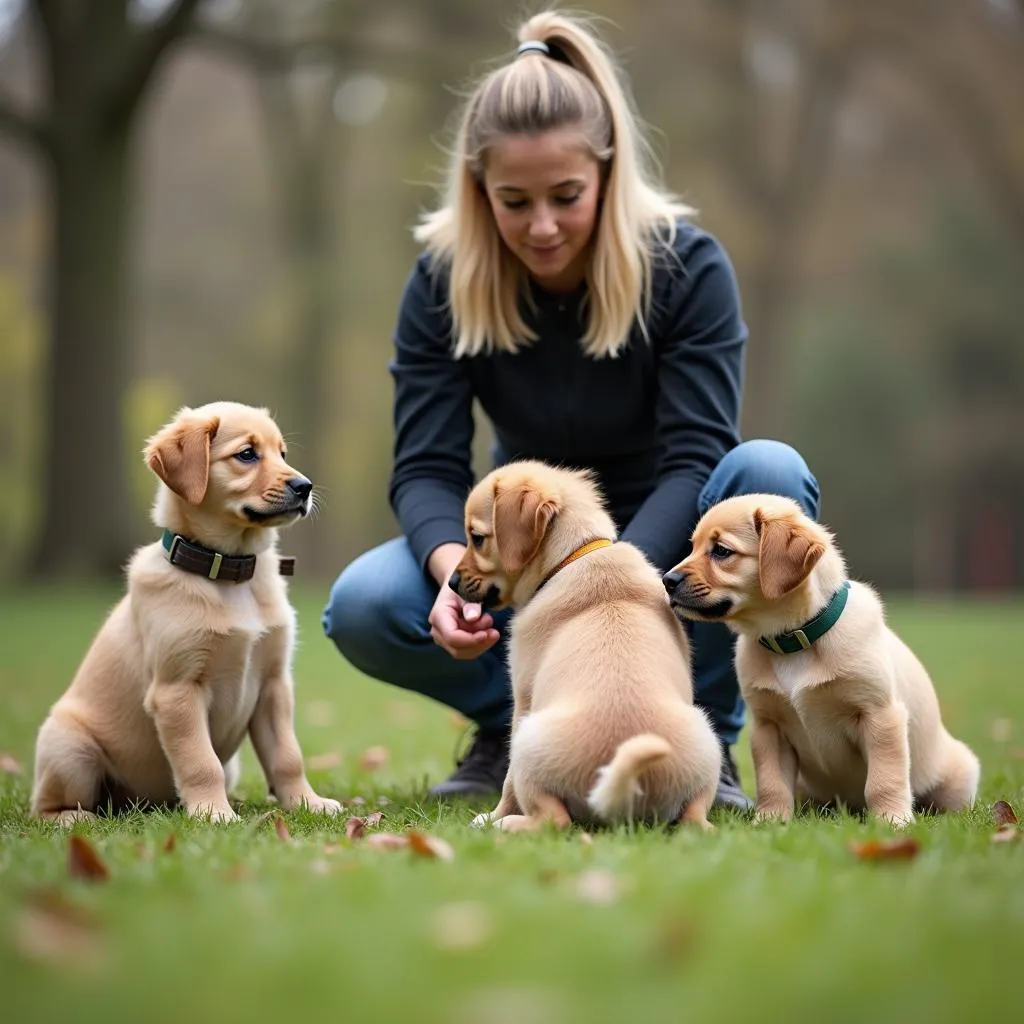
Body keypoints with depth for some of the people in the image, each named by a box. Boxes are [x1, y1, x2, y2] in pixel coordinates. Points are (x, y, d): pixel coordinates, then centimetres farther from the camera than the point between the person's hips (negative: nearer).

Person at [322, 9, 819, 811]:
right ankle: (516, 722, 3)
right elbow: (426, 467, -18)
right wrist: (455, 569, -41)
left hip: (660, 542, -1)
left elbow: (695, 460, -25)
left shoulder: (687, 266, -19)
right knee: (363, 609, -27)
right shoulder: (444, 280, -14)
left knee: (768, 473, -34)